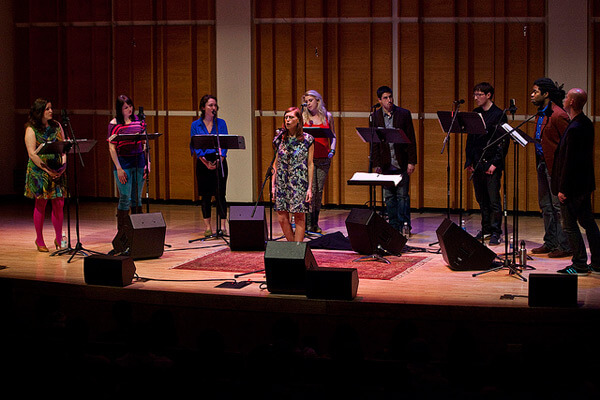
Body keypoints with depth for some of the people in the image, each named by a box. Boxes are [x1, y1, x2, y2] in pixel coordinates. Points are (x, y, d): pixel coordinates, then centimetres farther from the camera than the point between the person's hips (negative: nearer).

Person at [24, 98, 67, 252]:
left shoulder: (56, 127, 11)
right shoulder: (31, 129, -4)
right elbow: (32, 154, -10)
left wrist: (63, 164, -5)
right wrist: (46, 169, -16)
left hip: (57, 171, 4)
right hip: (39, 172, -4)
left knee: (59, 204, 1)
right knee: (41, 204, -1)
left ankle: (59, 238, 11)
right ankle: (39, 240, 9)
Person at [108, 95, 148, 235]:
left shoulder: (139, 120, 8)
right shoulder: (114, 124, -4)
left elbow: (144, 143, 13)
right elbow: (112, 148, -5)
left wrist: (147, 162, 5)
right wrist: (118, 168, -11)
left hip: (139, 161, 4)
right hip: (123, 162, -4)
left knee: (137, 198, 9)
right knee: (125, 199, -4)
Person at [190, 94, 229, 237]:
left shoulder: (221, 123, 6)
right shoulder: (196, 125, 4)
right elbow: (195, 146, -3)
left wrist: (219, 160, -14)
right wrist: (205, 162, -16)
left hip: (219, 161, 0)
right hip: (203, 162, 0)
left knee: (220, 194, -4)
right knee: (205, 195, 3)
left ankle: (223, 226, -1)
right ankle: (207, 227, 9)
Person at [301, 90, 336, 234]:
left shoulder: (327, 116, 9)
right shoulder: (303, 117, 5)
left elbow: (333, 136, 14)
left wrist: (332, 150, 0)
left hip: (324, 158, 2)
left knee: (319, 190, 4)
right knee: (311, 189, -11)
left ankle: (315, 223, 13)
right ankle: (308, 223, -8)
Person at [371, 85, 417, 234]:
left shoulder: (404, 114, 0)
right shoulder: (375, 116, 4)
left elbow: (411, 139, 0)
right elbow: (374, 142, 6)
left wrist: (412, 162, -5)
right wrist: (376, 164, 0)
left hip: (402, 163, -2)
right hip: (385, 164, 2)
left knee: (402, 194, -3)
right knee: (389, 196, 6)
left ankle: (405, 226, 2)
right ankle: (394, 226, 13)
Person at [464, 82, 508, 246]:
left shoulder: (499, 114, -5)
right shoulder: (475, 113, 13)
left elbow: (503, 141, -7)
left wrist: (495, 163, -13)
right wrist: (469, 161, 9)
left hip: (491, 164, -6)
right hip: (477, 163, 6)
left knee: (494, 200, -5)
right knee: (482, 199, 10)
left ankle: (496, 232, -1)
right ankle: (486, 229, 18)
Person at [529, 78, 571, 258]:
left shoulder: (558, 115, -17)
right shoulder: (541, 114, 13)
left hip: (555, 165, -10)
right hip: (543, 163, 10)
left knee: (559, 206, -5)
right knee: (545, 205, 14)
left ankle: (565, 246, 1)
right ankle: (550, 243, 23)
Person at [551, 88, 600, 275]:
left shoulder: (574, 129, -23)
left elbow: (569, 161, -23)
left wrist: (563, 189, -19)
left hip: (572, 185, -10)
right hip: (585, 183, 10)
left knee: (569, 224, 0)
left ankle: (580, 264, 4)